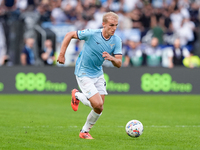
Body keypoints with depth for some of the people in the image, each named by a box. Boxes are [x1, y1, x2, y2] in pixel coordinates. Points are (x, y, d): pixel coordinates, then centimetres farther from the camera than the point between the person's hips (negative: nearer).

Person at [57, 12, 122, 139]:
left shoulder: (116, 40, -7)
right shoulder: (91, 34, -21)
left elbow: (119, 64, -9)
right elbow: (69, 35, -8)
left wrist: (111, 58, -31)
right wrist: (62, 55, -9)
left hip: (98, 74, 6)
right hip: (84, 74, -6)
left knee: (99, 109, 5)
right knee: (98, 104, -17)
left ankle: (85, 131, 27)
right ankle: (77, 95, 12)